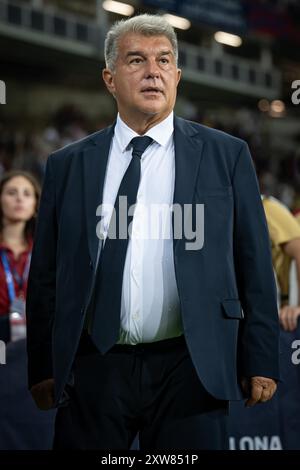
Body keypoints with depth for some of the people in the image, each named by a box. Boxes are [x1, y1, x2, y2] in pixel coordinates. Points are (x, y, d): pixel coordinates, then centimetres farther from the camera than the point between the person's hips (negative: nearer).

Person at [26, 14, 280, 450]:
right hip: (94, 369, 1)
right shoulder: (68, 165, 8)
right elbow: (46, 274, 10)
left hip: (190, 370, -1)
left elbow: (254, 266, 4)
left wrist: (260, 362, 0)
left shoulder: (227, 156, 5)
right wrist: (42, 368, 7)